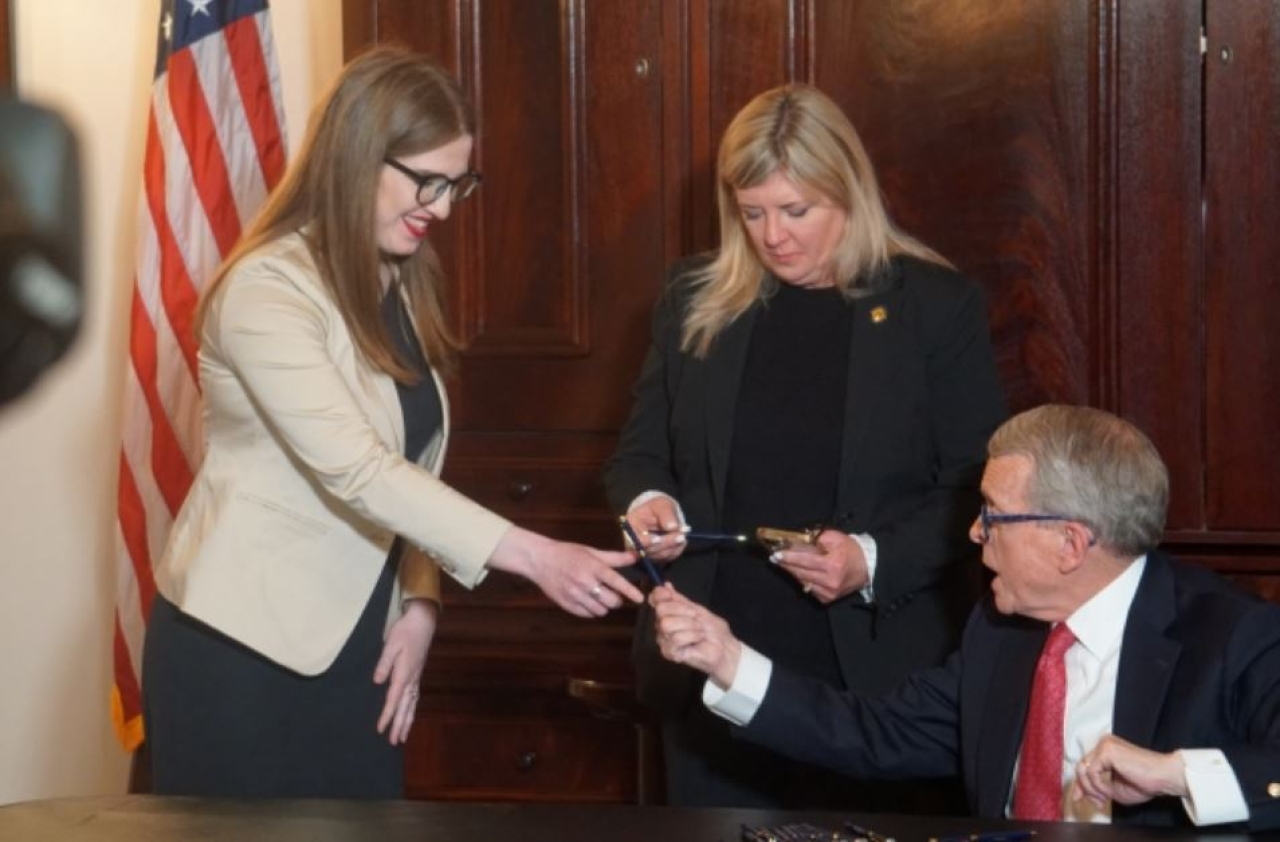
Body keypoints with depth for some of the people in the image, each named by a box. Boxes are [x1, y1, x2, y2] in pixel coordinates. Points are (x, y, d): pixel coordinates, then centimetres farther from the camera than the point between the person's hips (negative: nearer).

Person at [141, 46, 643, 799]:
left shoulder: (403, 285, 9)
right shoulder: (266, 289, -19)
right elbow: (354, 469, -29)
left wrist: (419, 602, -4)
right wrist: (533, 557, -35)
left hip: (353, 642, 7)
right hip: (242, 651, -7)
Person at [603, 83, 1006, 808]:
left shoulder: (937, 306, -2)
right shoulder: (696, 302, 8)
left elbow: (977, 489, -4)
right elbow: (641, 450, 16)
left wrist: (875, 561, -19)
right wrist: (647, 501, -7)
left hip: (873, 670, -3)